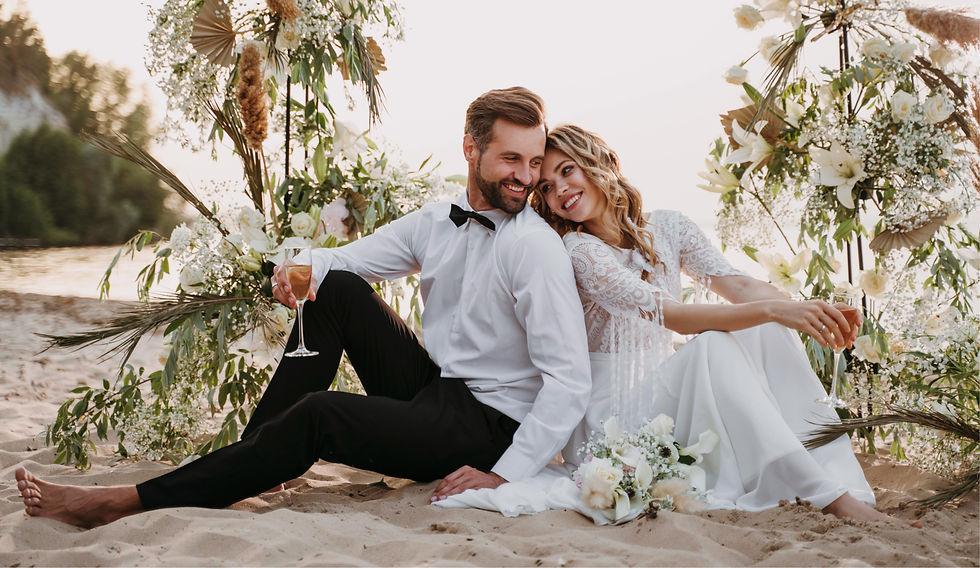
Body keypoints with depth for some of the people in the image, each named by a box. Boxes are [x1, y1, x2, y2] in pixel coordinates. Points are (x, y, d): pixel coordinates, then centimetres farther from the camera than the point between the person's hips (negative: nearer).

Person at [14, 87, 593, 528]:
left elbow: (572, 381, -24)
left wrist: (505, 475, -26)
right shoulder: (436, 222, 5)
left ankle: (132, 501, -20)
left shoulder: (536, 248, -19)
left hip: (489, 427, -7)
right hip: (430, 391, 7)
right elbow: (344, 259, 11)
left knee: (321, 415, -26)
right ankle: (256, 455, -6)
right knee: (335, 287, -5)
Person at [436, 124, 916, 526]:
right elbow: (667, 313, -23)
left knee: (767, 331, -14)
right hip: (612, 415, -6)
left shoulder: (666, 228, 9)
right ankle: (827, 495, -36)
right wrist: (772, 309, -33)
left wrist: (805, 310, -24)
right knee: (711, 347, -31)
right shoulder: (576, 250, -12)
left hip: (667, 394, 6)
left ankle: (845, 482, -23)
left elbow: (737, 285, -3)